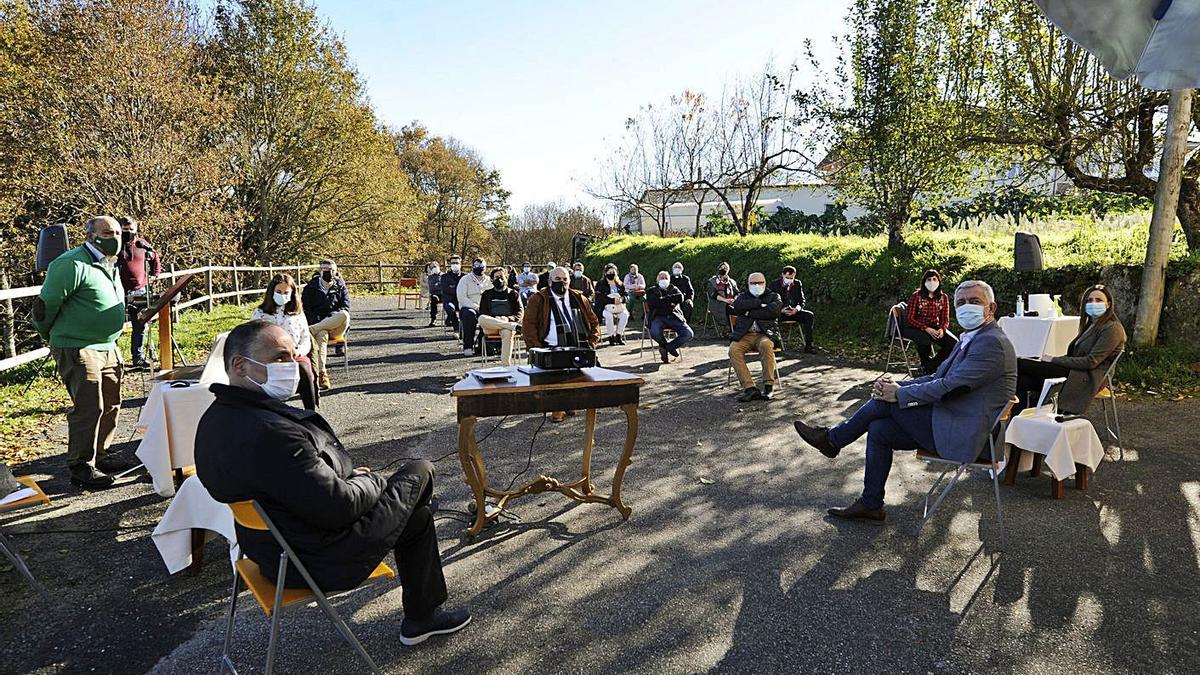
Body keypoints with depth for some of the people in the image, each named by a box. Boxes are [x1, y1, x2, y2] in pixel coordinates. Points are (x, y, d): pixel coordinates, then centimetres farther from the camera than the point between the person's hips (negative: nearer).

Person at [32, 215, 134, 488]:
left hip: (108, 348, 9)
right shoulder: (72, 264, -15)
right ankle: (81, 466, 3)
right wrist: (51, 337, 3)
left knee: (111, 405, 14)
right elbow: (45, 304, -12)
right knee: (89, 408, -8)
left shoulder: (110, 266, 15)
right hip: (78, 350, -9)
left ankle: (101, 455, 28)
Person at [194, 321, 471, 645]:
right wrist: (369, 481, -9)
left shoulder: (217, 418, -1)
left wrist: (348, 475, 5)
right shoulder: (271, 434, -34)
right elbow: (339, 507, -29)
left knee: (418, 515, 20)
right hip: (318, 562, -10)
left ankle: (421, 618, 36)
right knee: (421, 471, 6)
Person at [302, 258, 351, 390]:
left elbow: (345, 308, 3)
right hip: (316, 323, -1)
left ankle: (312, 330, -35)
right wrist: (316, 321, -13)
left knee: (344, 315, -35)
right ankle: (321, 373, -49)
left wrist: (330, 317, -15)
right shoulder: (311, 287, 15)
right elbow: (305, 309, 7)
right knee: (321, 335, -38)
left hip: (335, 327, 1)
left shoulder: (341, 287, 16)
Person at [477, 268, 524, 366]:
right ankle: (512, 326, -35)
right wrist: (494, 319, -8)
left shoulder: (513, 293, 21)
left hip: (508, 322, -1)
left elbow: (520, 311, 12)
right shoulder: (487, 294, 24)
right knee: (481, 319, -36)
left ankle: (506, 365, -43)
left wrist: (509, 319, -10)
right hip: (490, 326, 1)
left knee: (507, 333, -39)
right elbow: (482, 312, 13)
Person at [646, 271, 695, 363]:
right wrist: (670, 302, -2)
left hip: (674, 317, 3)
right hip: (658, 317, -2)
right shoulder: (652, 291, 15)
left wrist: (665, 299, -1)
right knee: (654, 332, -37)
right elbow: (656, 302, -7)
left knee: (689, 334, -23)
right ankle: (667, 346, -3)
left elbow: (681, 298, -1)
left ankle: (665, 347, -5)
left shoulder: (674, 289, 22)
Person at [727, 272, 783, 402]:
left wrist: (750, 312, -3)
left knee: (766, 345, -36)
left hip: (765, 334, -2)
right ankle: (749, 388, -33)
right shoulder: (742, 296, 21)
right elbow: (737, 305, -4)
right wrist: (760, 304, -7)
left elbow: (773, 310, -8)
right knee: (733, 349, -29)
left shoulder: (774, 296, 16)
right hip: (744, 335, 2)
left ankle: (769, 386, -31)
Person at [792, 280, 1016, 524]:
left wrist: (899, 393, -14)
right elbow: (938, 378, 15)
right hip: (952, 425, 9)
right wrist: (896, 385, -1)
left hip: (961, 436, -9)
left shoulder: (992, 342, -17)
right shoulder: (969, 339, 16)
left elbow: (948, 386, -23)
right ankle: (870, 505, 11)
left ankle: (832, 439, 8)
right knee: (878, 428, 1)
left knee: (887, 400, -12)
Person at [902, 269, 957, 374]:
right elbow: (909, 318, -11)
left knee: (953, 342, -19)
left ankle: (931, 365, -1)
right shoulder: (916, 295, -8)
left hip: (935, 328, 4)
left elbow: (945, 319, 7)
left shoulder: (944, 297, 4)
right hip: (916, 328, -4)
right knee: (924, 341, -36)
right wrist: (927, 329, -22)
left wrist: (941, 329, -17)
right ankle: (925, 366, -4)